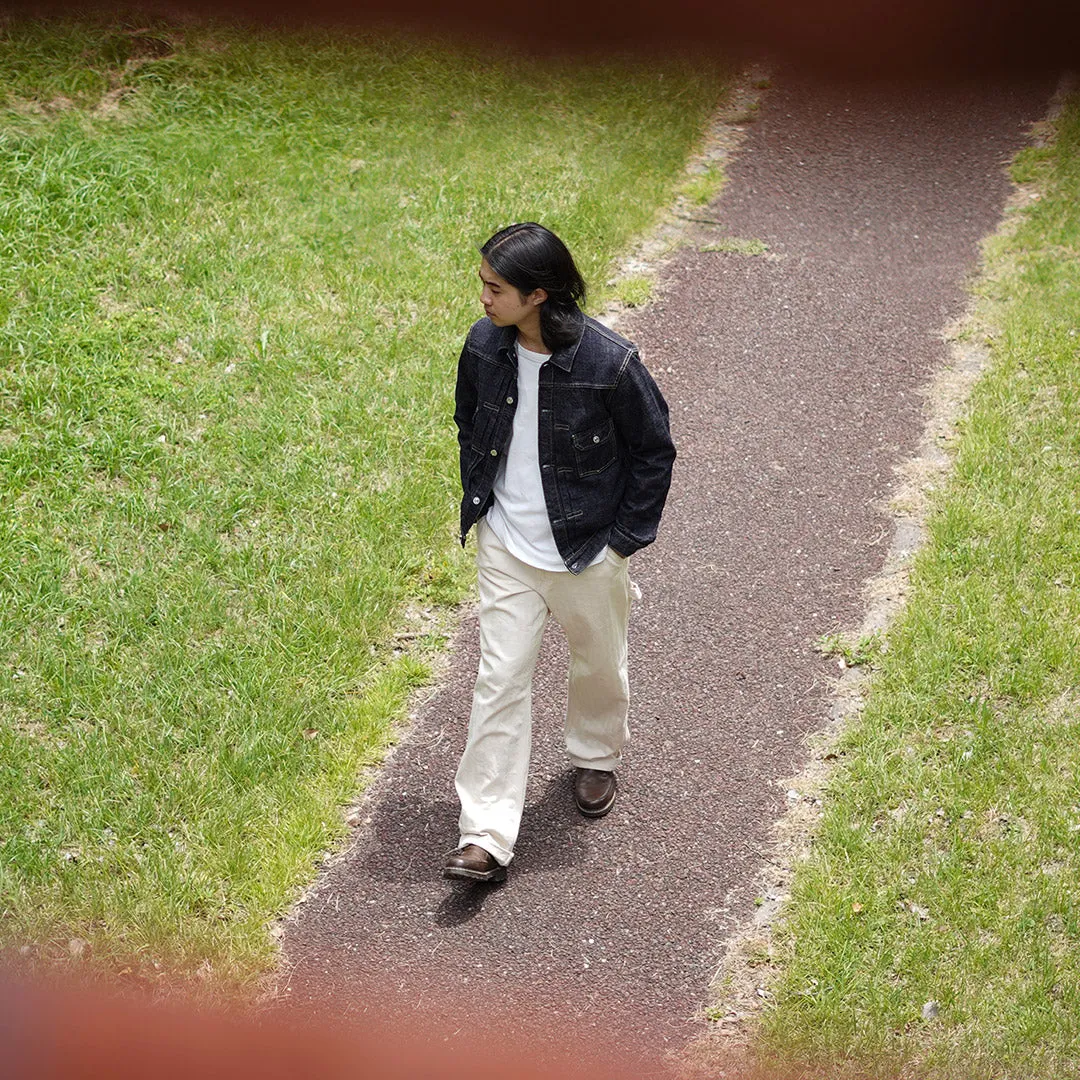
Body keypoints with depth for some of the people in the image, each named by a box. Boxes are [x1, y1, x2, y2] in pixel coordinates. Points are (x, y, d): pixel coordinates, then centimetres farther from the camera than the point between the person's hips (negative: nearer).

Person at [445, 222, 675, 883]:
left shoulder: (609, 363, -24)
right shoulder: (484, 346, -10)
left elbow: (654, 451, -10)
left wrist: (625, 539, -8)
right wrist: (479, 504, 9)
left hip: (587, 552, -3)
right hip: (506, 548, 3)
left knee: (599, 663, 20)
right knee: (500, 680, 0)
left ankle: (597, 757, 52)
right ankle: (487, 837, 2)